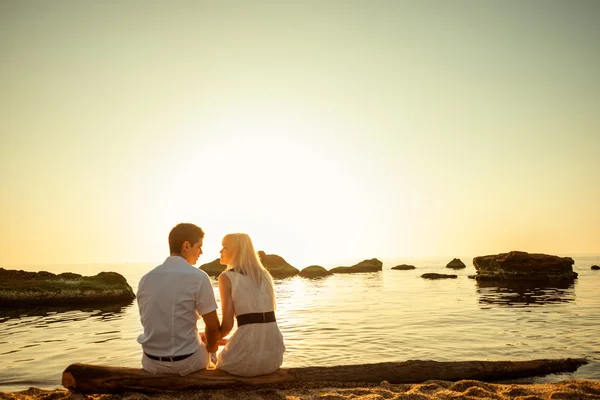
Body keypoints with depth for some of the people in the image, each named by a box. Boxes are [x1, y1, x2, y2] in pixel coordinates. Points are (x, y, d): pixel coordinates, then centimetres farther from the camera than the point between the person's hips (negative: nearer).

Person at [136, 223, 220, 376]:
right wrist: (210, 348, 12)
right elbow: (213, 326, -11)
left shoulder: (146, 279, -1)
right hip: (187, 363, -4)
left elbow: (151, 324, 10)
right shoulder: (198, 277, -16)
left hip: (152, 363, 4)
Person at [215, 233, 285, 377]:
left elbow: (227, 324, -7)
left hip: (249, 355, -5)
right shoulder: (264, 274, 14)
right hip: (274, 353, 6)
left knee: (222, 363, 30)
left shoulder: (226, 277, -3)